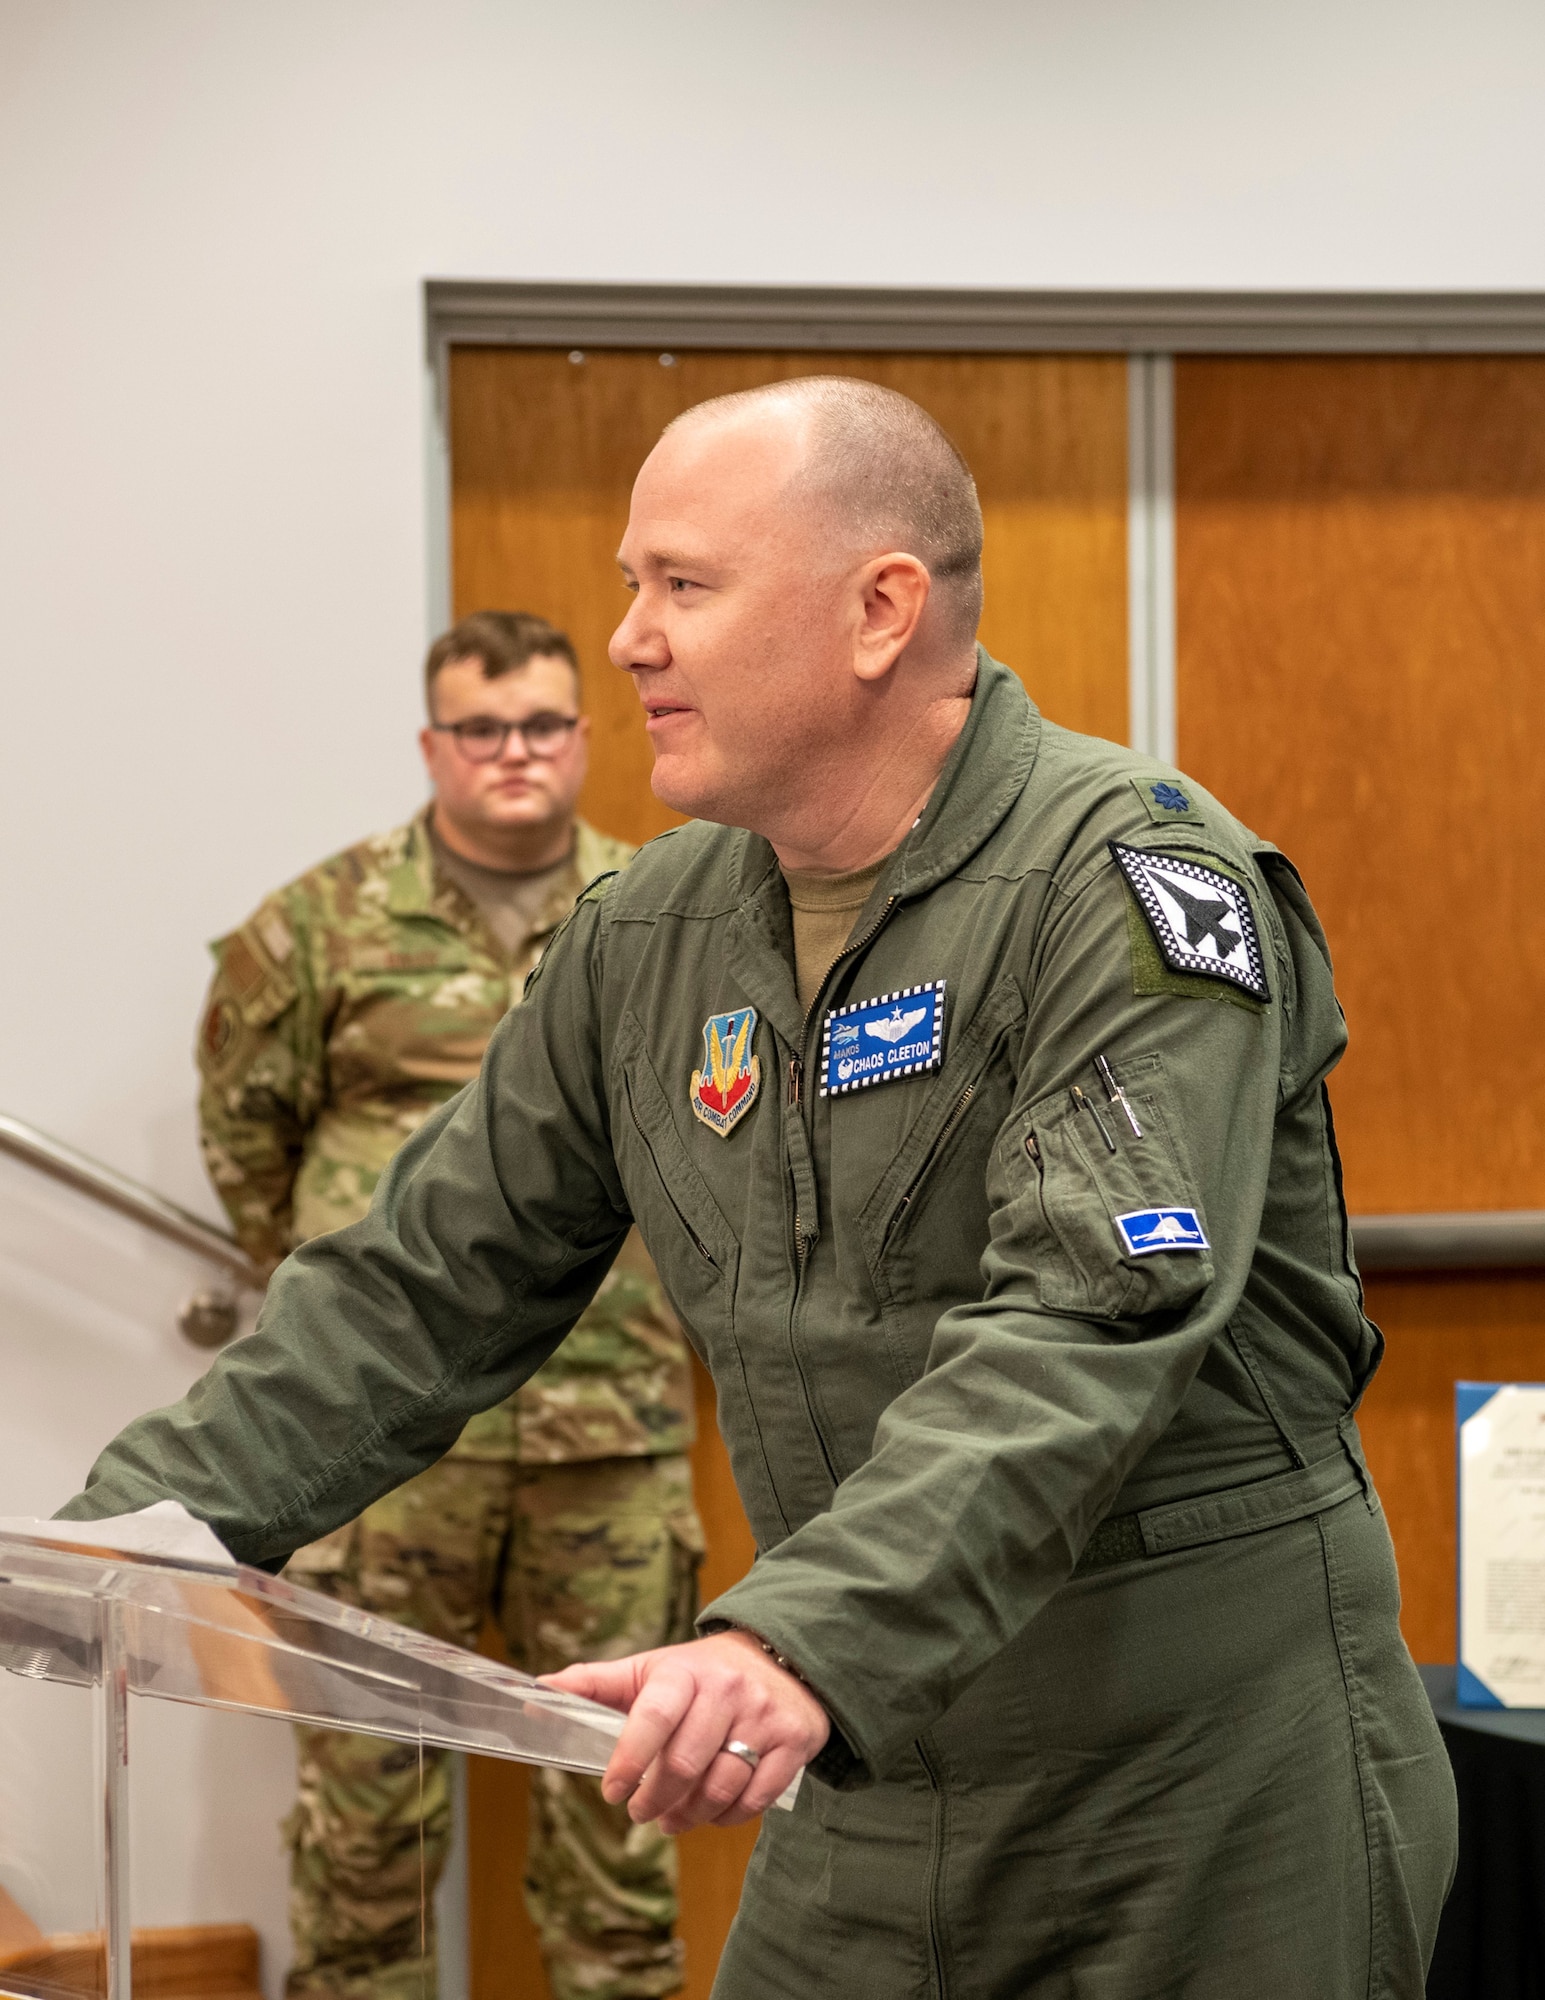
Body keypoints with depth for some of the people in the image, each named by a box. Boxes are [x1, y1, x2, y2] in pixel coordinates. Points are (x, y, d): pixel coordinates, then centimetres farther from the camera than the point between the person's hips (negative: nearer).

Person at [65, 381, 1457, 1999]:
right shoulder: (651, 936, 7)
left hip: (1204, 1769, -6)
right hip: (870, 1780, 6)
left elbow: (1093, 1330, -28)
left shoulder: (1128, 882, -15)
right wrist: (132, 1525, -1)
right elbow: (427, 1282, 12)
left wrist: (805, 1641, -40)